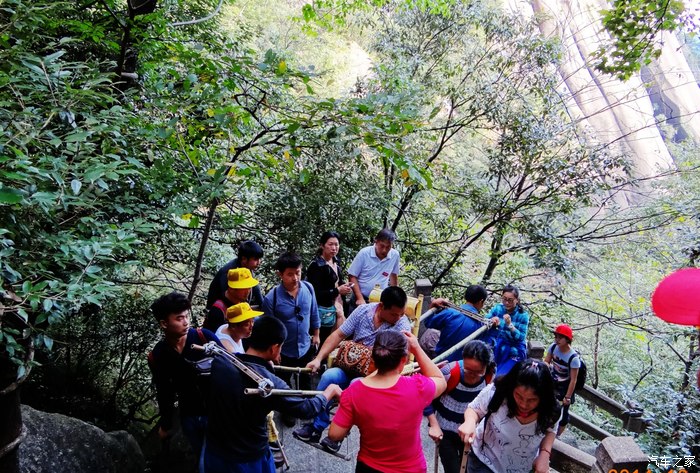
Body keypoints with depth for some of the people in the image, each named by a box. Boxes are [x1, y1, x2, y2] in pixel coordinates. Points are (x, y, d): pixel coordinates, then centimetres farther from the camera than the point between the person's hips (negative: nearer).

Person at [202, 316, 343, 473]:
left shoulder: (219, 361, -15)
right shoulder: (269, 384, -29)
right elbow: (306, 408, -14)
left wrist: (265, 361, 21)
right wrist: (330, 390, 3)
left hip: (214, 451, 4)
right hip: (249, 460, -4)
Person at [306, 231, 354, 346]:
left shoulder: (336, 261, 4)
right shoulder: (316, 266, -18)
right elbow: (315, 294, -21)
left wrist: (344, 287, -3)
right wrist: (337, 291, -24)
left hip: (335, 306, 8)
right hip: (323, 310, -7)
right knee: (323, 342, -3)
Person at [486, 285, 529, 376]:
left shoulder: (523, 315, -13)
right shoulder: (498, 308, -4)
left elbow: (521, 338, -19)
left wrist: (510, 325, -33)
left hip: (514, 352, -3)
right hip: (497, 348, 3)